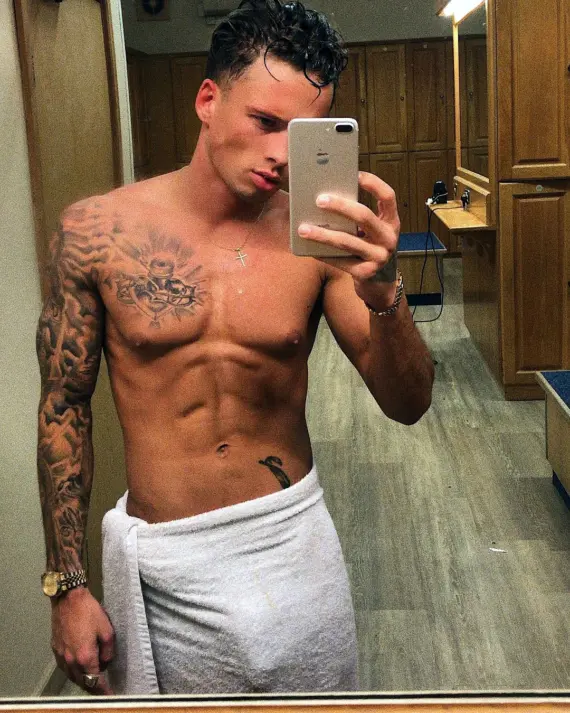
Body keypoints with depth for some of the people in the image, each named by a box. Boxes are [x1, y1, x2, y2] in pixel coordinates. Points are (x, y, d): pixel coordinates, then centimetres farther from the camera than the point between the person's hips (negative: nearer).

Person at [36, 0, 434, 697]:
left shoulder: (319, 238, -8)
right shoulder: (96, 230, -9)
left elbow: (407, 405, -8)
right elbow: (64, 406, -1)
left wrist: (383, 293, -29)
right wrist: (66, 585, -1)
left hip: (294, 540, 1)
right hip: (165, 562, -1)